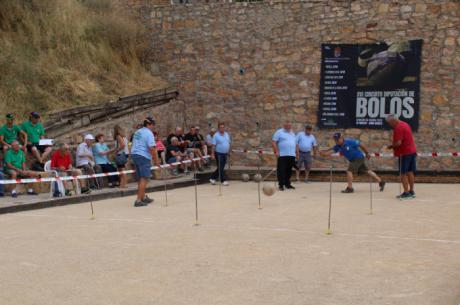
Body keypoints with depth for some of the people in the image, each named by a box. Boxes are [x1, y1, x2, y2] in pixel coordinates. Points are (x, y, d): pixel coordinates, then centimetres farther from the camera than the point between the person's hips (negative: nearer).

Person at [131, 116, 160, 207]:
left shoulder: (137, 132, 17)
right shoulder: (149, 133, -9)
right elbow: (152, 148, -17)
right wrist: (156, 160, -11)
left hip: (134, 154, 9)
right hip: (143, 156, -9)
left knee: (140, 178, 18)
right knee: (144, 178, -8)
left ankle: (143, 197, 27)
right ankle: (138, 200, -14)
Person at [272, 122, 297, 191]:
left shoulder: (292, 134, 20)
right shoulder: (279, 132, 0)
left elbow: (295, 144, 25)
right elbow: (273, 142, -6)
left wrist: (296, 153, 16)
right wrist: (276, 151, -15)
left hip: (291, 155, 6)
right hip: (282, 155, -6)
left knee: (289, 171, 8)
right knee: (281, 170, -7)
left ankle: (287, 184, 17)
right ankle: (281, 185, -4)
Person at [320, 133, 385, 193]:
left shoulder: (350, 142, -22)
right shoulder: (338, 146, -4)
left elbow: (361, 145, -14)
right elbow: (330, 152, -14)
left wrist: (367, 153, -5)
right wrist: (323, 153, -33)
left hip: (359, 158, -7)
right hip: (353, 160, 7)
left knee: (349, 171, -16)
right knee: (367, 171, 14)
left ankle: (349, 188, -7)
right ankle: (381, 182, 25)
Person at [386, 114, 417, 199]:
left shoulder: (398, 128, -17)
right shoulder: (405, 124, 14)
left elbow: (398, 143, -24)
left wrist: (391, 146, -6)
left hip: (404, 153, -10)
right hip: (412, 151, 10)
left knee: (403, 173, -4)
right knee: (410, 172, 13)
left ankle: (406, 192, -6)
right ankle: (411, 191, 18)